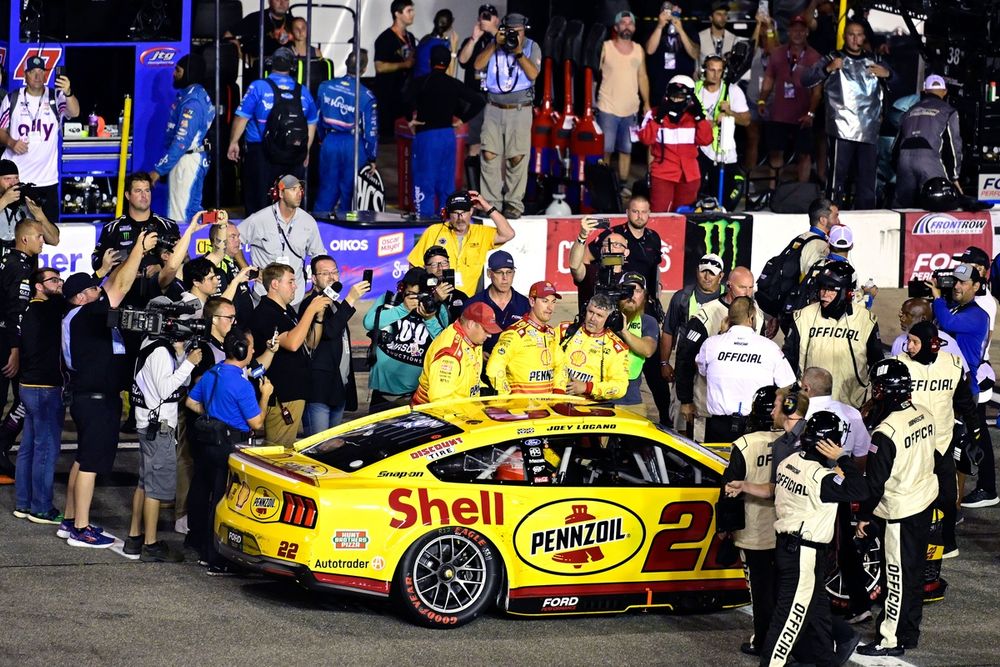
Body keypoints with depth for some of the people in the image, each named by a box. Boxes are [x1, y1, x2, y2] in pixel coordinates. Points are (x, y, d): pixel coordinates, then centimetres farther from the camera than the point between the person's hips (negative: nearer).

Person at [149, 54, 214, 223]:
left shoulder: (192, 102, -19)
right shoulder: (198, 94, 13)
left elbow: (182, 141, -23)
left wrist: (159, 170, -19)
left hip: (186, 162, -11)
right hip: (197, 159, 11)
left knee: (179, 215, -10)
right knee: (192, 210, 15)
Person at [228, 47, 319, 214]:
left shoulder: (258, 87, -6)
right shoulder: (303, 92, 6)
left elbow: (241, 118, -7)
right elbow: (312, 124, 15)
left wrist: (233, 142, 5)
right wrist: (305, 151, 26)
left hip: (261, 154, -3)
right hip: (294, 156, 3)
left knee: (258, 202, 1)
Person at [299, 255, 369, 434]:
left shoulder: (336, 305, 21)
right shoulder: (310, 304, -9)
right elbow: (329, 331, -26)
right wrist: (350, 300, -26)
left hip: (340, 389, 9)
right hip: (319, 389, -9)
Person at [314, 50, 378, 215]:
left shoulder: (326, 87, -4)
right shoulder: (366, 96, -13)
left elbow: (318, 117, 9)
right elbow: (371, 130, -8)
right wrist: (372, 157, 4)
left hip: (330, 143, 3)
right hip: (354, 146, -3)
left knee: (327, 188, 11)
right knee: (348, 191, 8)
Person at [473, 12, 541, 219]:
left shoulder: (532, 47, 5)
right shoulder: (495, 46, 10)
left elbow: (533, 73, -9)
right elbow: (478, 65, -3)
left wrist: (518, 51, -15)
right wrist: (496, 45, -9)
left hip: (520, 110, -2)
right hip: (494, 109, 2)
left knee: (517, 158, -5)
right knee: (489, 155, -4)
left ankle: (514, 203, 3)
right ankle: (490, 201, 2)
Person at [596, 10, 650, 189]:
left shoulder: (638, 50, 10)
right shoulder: (605, 47, -1)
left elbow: (643, 77, 16)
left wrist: (647, 103, 11)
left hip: (631, 110, 3)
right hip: (607, 108, -3)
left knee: (626, 150, 5)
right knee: (605, 150, -5)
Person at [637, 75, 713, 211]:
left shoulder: (694, 116, 5)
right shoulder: (655, 114, -2)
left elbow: (705, 140, -5)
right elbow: (646, 139, -13)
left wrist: (700, 117, -13)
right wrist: (658, 118, -20)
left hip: (689, 175, 3)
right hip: (663, 173, -3)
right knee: (658, 213, -11)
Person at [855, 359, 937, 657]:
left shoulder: (885, 433, -25)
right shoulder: (924, 416, -3)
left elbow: (875, 481, -19)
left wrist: (864, 516, -7)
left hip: (899, 513, -8)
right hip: (925, 502, 8)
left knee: (898, 576, 2)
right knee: (914, 571, 18)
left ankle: (891, 639, 12)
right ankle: (909, 632, 30)